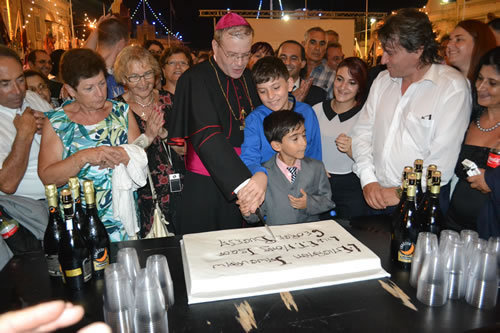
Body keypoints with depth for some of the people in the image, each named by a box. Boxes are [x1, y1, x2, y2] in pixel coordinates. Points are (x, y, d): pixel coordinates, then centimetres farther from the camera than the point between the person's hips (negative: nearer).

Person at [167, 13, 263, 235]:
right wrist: (241, 181, -38)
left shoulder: (247, 77, 7)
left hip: (244, 180, 6)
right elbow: (207, 136, -26)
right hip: (206, 186, -5)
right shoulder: (196, 79, -13)